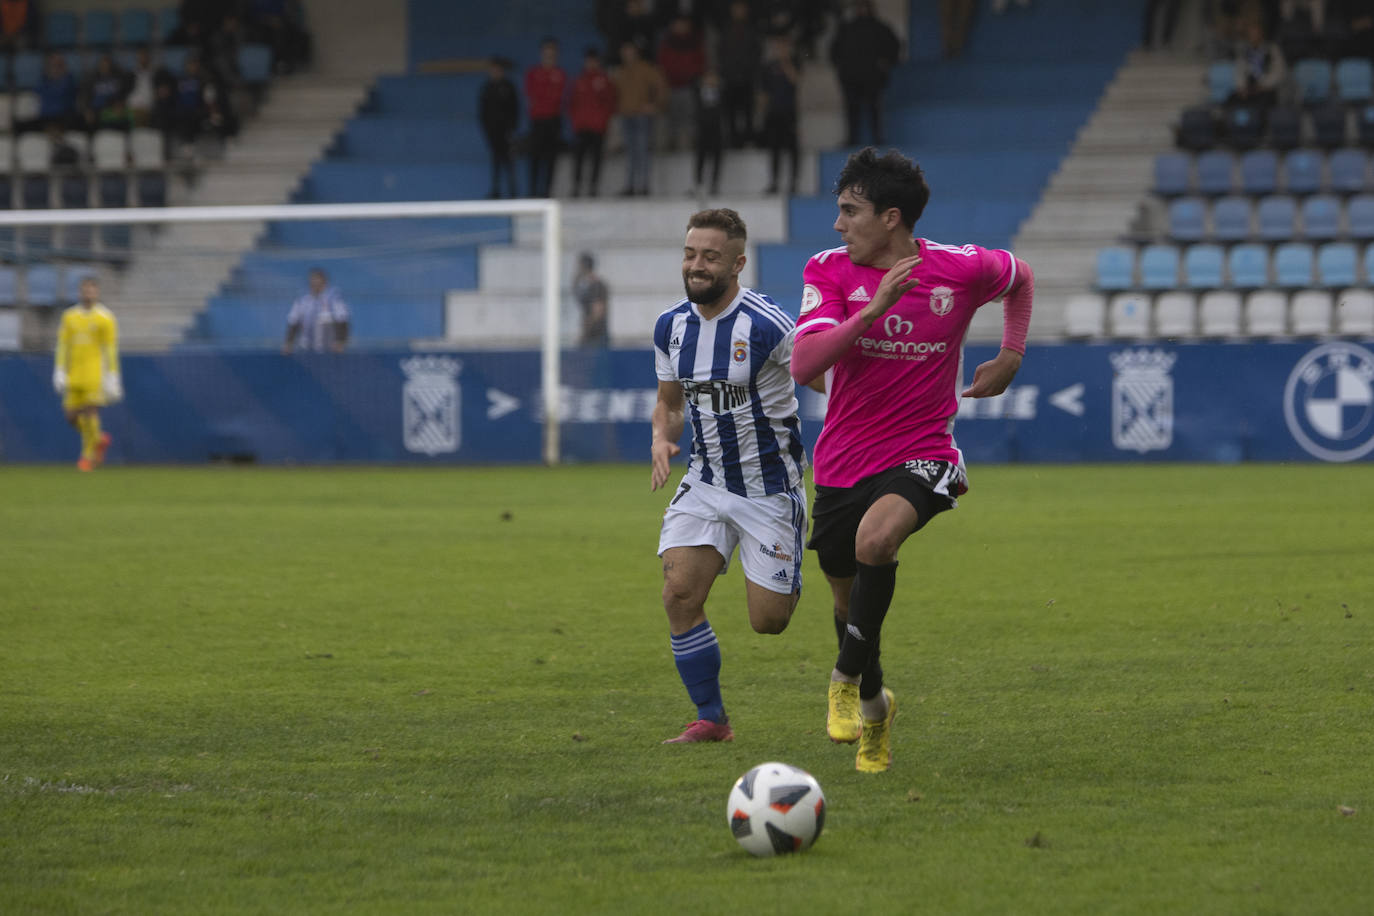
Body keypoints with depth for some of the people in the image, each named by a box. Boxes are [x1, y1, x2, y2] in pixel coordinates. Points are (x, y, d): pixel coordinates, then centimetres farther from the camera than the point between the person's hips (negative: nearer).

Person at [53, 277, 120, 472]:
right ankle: (99, 440, 26)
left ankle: (88, 456, -2)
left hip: (95, 374, -5)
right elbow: (63, 346, 9)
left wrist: (112, 378, -7)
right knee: (72, 416, 1)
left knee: (90, 412, -14)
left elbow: (111, 350, -3)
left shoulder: (105, 318, -2)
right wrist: (60, 373, 0)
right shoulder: (70, 316, 10)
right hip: (75, 374, 5)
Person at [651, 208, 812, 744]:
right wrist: (662, 438, -7)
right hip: (705, 481, 5)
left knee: (768, 620, -4)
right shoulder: (671, 327, 0)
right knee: (679, 593, -13)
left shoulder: (767, 327, -20)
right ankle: (711, 719, 1)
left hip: (769, 487, -5)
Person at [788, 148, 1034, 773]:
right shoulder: (829, 272, -6)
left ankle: (848, 678, -14)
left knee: (875, 541, -33)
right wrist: (875, 308, -29)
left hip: (920, 453, -3)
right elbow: (804, 365, -20)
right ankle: (873, 705, 44)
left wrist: (1010, 358, 8)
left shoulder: (961, 270, -8)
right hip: (842, 461, 3)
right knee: (847, 597, 14)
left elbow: (1020, 277, 17)